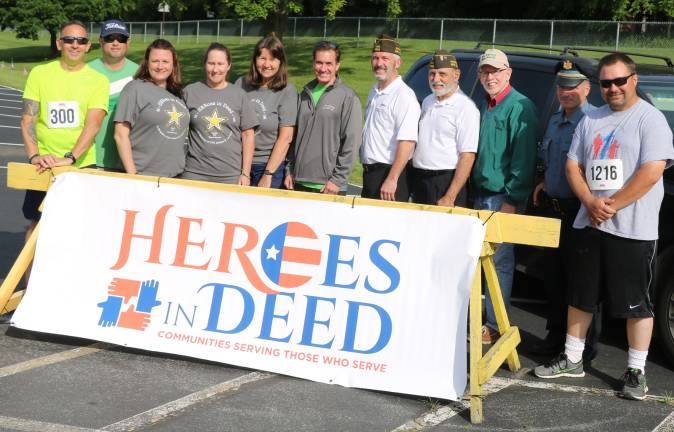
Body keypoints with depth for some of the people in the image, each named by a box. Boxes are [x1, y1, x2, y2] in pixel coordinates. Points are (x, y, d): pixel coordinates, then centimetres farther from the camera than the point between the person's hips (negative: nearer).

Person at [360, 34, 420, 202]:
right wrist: (367, 170, 13)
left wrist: (391, 180, -26)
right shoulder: (374, 92, 15)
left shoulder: (404, 95, -14)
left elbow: (407, 142, -22)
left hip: (389, 174, -9)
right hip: (369, 172, 9)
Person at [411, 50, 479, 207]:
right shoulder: (427, 102, 13)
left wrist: (449, 198, -21)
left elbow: (468, 156, -16)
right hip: (419, 180, 7)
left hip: (446, 182, -7)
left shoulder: (466, 107, -11)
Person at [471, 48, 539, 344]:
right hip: (482, 195, 8)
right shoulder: (485, 107, 14)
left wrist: (512, 202, -19)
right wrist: (475, 195, 14)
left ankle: (495, 326, 4)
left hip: (504, 198, -8)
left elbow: (523, 159, -16)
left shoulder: (520, 107, -12)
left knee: (500, 262, -3)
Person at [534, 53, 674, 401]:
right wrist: (590, 202, -7)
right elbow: (573, 166, 11)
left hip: (633, 229, -6)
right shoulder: (591, 120, 12)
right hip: (589, 225, 6)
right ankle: (572, 359, 26)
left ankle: (636, 372, 10)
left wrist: (611, 205, -16)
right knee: (580, 296, 13)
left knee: (636, 303, 0)